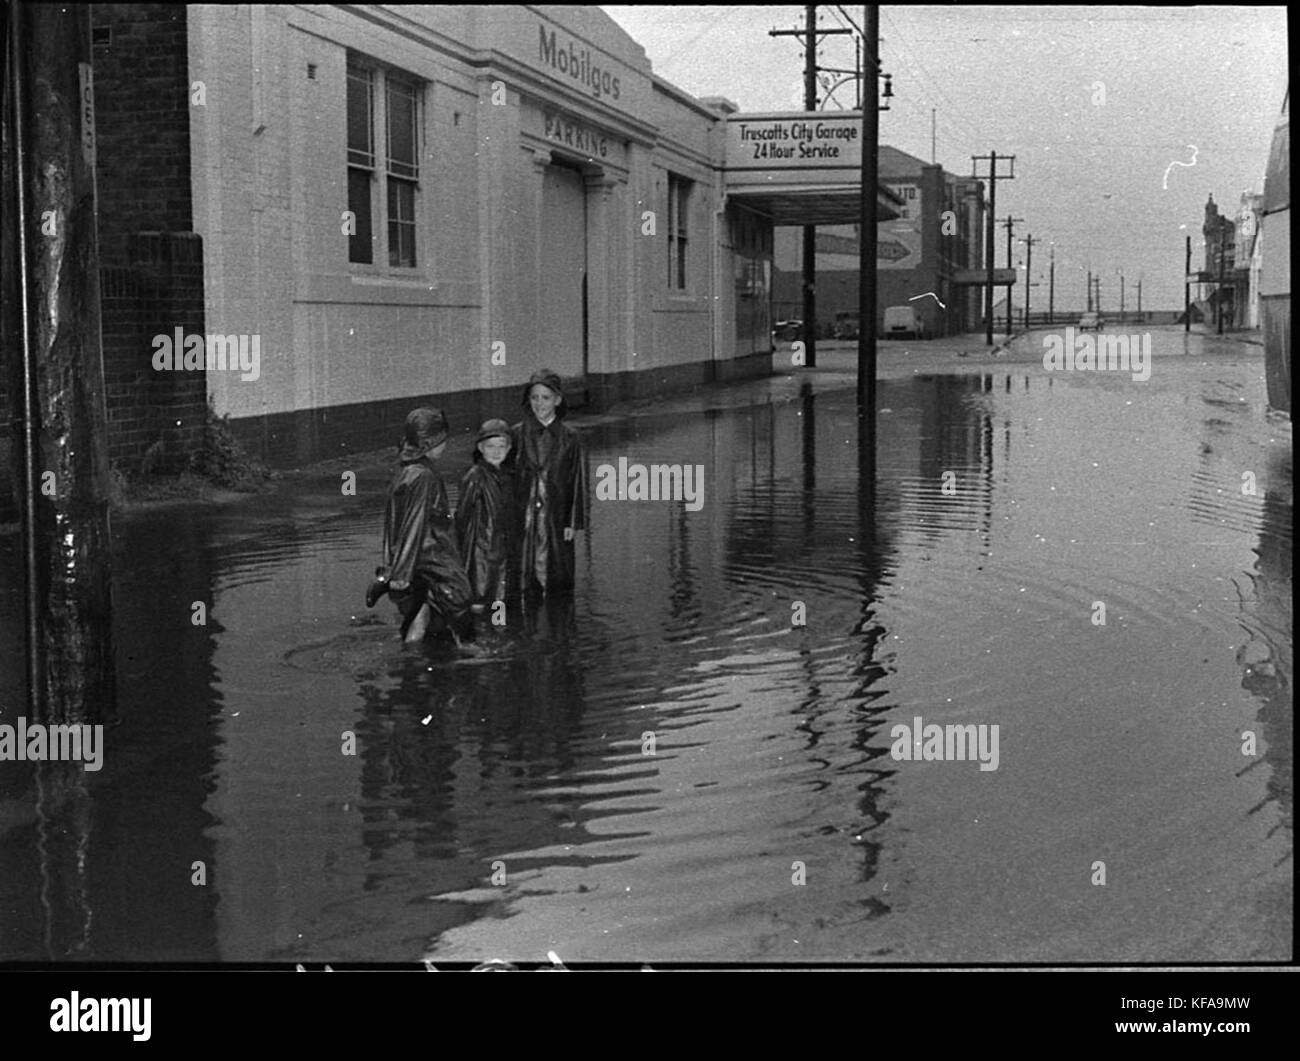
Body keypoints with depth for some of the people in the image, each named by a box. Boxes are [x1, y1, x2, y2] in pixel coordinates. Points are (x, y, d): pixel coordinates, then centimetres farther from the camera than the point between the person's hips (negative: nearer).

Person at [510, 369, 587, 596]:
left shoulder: (569, 438, 1)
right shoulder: (517, 435, 3)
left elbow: (577, 482, 2)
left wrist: (573, 523, -4)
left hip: (557, 520, 0)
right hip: (524, 519, 0)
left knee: (558, 583, 1)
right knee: (528, 582, -1)